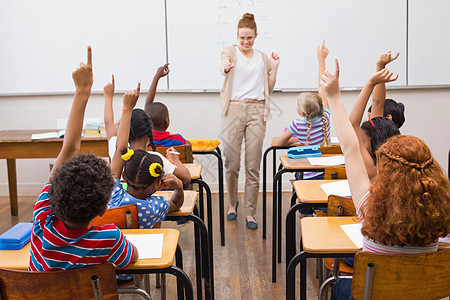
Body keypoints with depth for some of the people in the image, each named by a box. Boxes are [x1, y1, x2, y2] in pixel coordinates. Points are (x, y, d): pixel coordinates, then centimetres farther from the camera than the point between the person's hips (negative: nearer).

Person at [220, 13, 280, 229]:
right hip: (234, 109, -2)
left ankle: (250, 213, 10)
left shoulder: (263, 58, 15)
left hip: (257, 111, 2)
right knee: (232, 164, 2)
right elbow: (224, 66, -20)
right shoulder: (230, 51, 5)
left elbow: (268, 89, 16)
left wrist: (274, 67, 5)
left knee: (253, 167, 0)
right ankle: (232, 203, 27)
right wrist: (225, 67, -44)